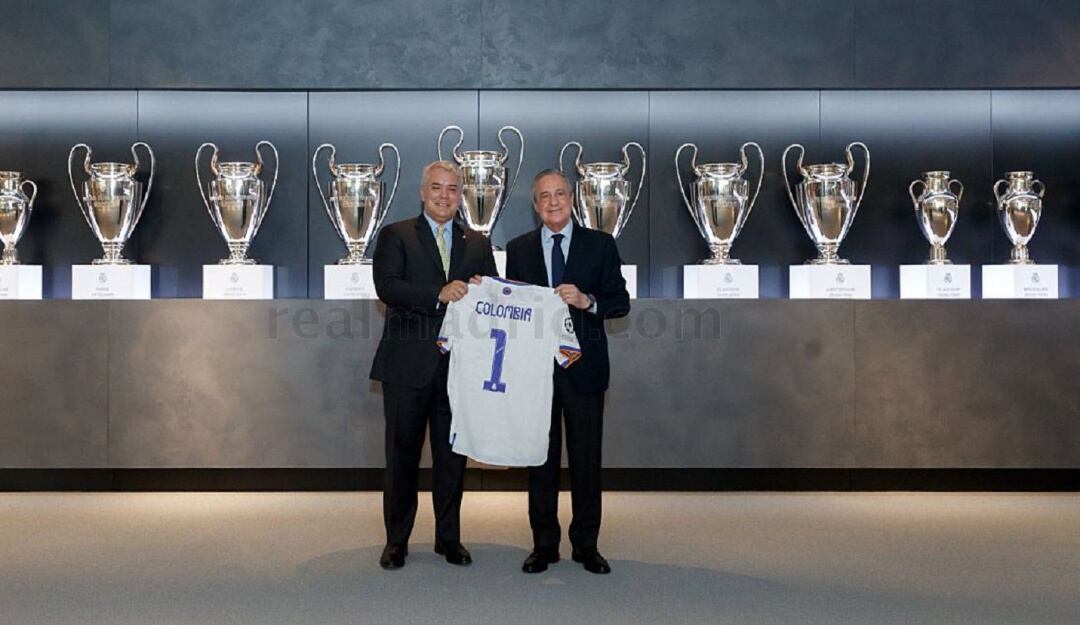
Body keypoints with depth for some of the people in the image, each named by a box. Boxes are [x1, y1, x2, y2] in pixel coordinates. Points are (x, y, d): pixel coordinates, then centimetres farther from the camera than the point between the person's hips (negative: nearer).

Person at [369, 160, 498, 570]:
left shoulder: (477, 244, 15)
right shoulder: (396, 236, 4)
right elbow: (387, 287, -11)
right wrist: (439, 295, -22)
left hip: (459, 364, 3)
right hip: (409, 364, -3)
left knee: (452, 455, 9)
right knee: (402, 454, 5)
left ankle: (449, 539, 21)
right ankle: (397, 541, 17)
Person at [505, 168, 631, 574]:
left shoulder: (600, 244, 4)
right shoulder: (519, 249, 9)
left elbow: (621, 302, 0)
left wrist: (587, 301, -16)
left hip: (583, 368, -1)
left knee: (586, 458, 5)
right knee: (541, 458, 7)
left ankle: (586, 544, 17)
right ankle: (544, 544, 18)